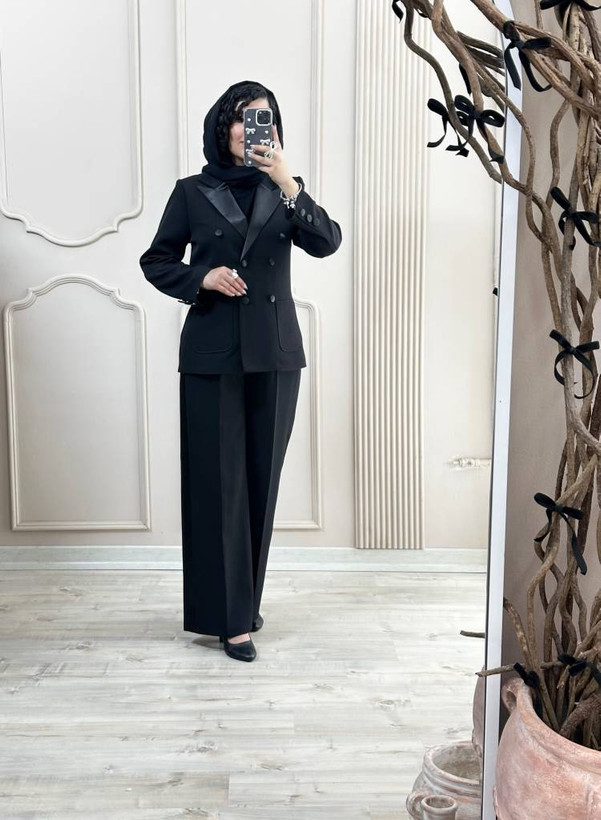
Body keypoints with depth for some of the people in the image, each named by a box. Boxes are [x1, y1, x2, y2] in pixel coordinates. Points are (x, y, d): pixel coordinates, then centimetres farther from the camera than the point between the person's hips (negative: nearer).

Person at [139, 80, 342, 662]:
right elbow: (156, 262, 8)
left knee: (262, 479, 8)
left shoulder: (283, 193, 9)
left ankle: (246, 598, 25)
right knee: (219, 482, -3)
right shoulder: (192, 193, 5)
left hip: (275, 353, 2)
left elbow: (327, 242, -8)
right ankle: (229, 617, 6)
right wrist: (202, 278, -10)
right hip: (212, 355, -2)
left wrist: (287, 181, -19)